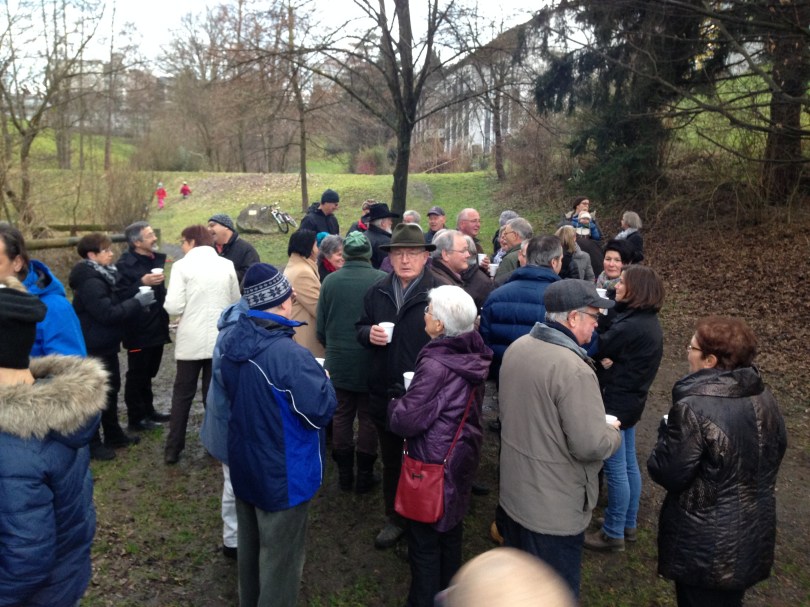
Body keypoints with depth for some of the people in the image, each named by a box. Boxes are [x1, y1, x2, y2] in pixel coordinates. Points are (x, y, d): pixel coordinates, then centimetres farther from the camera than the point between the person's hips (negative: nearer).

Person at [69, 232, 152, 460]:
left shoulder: (102, 275, 10)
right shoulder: (90, 282, -21)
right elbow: (108, 314, -26)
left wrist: (136, 300, 3)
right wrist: (137, 302, -21)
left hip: (106, 345, 10)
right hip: (95, 348, -10)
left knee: (111, 390, 18)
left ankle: (114, 435, 31)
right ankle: (92, 444, 12)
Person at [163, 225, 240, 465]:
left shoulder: (182, 265, -8)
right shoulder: (227, 265, 1)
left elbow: (174, 307, -14)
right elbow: (236, 302, 9)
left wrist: (178, 304, 7)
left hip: (191, 340, -2)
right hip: (220, 338, 2)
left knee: (182, 394, 11)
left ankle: (173, 448, 15)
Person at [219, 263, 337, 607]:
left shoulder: (230, 339, -6)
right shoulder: (289, 356, -32)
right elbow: (322, 410, -24)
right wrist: (324, 380, -5)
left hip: (243, 463, 8)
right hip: (282, 473, -8)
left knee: (250, 543, 28)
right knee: (279, 556, 12)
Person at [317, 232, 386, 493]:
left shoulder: (330, 281, -5)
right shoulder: (382, 280, -13)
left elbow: (321, 327, 2)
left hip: (338, 363, 2)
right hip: (371, 363, -2)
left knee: (341, 417, 14)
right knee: (368, 419, 11)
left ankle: (344, 475, 23)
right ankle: (364, 476, 20)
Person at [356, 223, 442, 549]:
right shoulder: (376, 293, 4)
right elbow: (360, 327, 14)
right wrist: (368, 333, -10)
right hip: (384, 392, 5)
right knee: (391, 461, 20)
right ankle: (395, 519, 40)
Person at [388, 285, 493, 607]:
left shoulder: (436, 365, -27)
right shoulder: (472, 355, -4)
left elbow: (406, 421, -23)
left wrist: (396, 404, -3)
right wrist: (414, 396, 9)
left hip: (434, 463, -8)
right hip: (463, 456, 8)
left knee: (425, 538, 10)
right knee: (451, 527, 25)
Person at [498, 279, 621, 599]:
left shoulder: (517, 348, -1)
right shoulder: (574, 369, -28)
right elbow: (590, 446, -25)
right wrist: (614, 432, -6)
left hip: (513, 490, 8)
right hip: (554, 508, -8)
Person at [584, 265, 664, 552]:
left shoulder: (630, 326, -25)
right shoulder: (648, 321, 6)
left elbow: (596, 349, -16)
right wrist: (606, 358, -14)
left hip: (615, 402, -10)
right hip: (630, 400, 10)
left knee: (615, 469, 2)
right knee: (629, 464, 19)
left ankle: (613, 534, 15)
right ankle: (629, 524, 34)